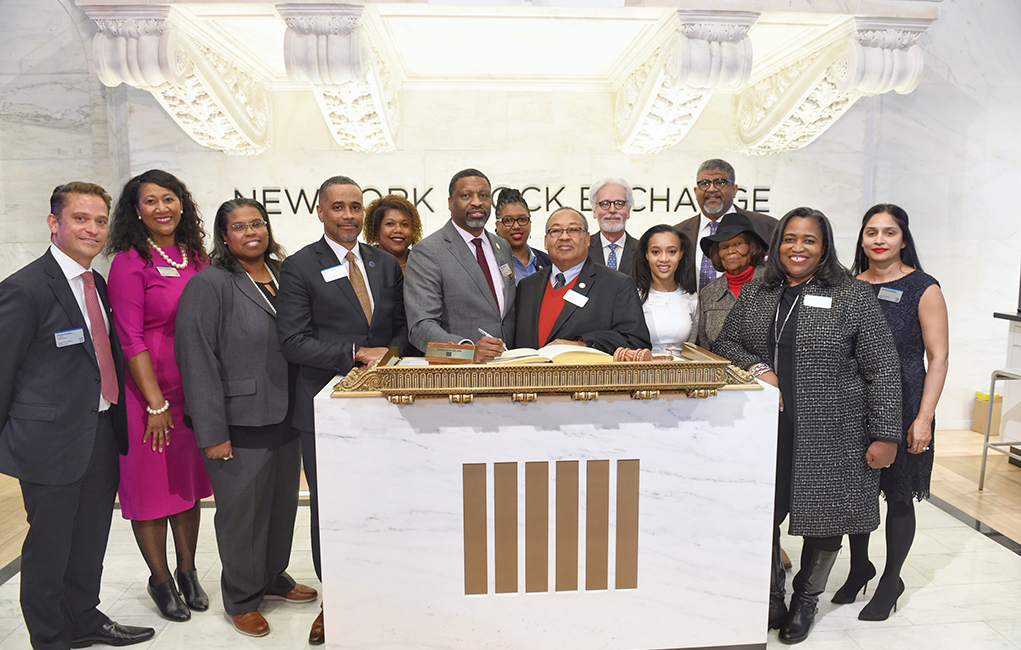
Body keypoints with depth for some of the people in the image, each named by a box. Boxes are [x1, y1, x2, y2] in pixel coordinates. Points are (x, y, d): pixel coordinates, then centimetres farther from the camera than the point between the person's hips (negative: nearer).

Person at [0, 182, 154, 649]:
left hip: (102, 435, 7)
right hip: (52, 440, -7)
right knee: (49, 549, 10)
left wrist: (115, 422, 14)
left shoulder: (97, 284, 10)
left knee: (90, 542, 21)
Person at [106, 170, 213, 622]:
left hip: (194, 388, 5)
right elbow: (130, 339, -13)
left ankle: (187, 572, 32)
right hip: (147, 390, -5)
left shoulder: (195, 256, 6)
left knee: (189, 481, 15)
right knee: (151, 485, 8)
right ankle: (160, 580, 26)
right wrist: (156, 403, -14)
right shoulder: (130, 263, -11)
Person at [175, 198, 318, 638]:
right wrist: (212, 433, -16)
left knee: (282, 503, 18)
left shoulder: (283, 276, 8)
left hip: (284, 418, 6)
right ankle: (241, 599, 29)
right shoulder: (209, 284, -11)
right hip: (239, 424, -6)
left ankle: (273, 579, 40)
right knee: (241, 511, 8)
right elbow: (197, 362, -14)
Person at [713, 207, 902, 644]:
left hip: (830, 437, -2)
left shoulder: (854, 297, -3)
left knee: (825, 520, 10)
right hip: (766, 431, 3)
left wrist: (885, 435, -8)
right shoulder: (754, 294, 8)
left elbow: (883, 371, -4)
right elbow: (724, 343, 13)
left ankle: (806, 600, 34)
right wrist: (756, 367, -8)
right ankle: (771, 600, 27)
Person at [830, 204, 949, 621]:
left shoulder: (923, 288, -5)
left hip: (902, 405, -3)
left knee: (898, 495, 7)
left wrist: (923, 419, -14)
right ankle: (859, 568, 32)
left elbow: (938, 358, -8)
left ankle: (891, 580, 26)